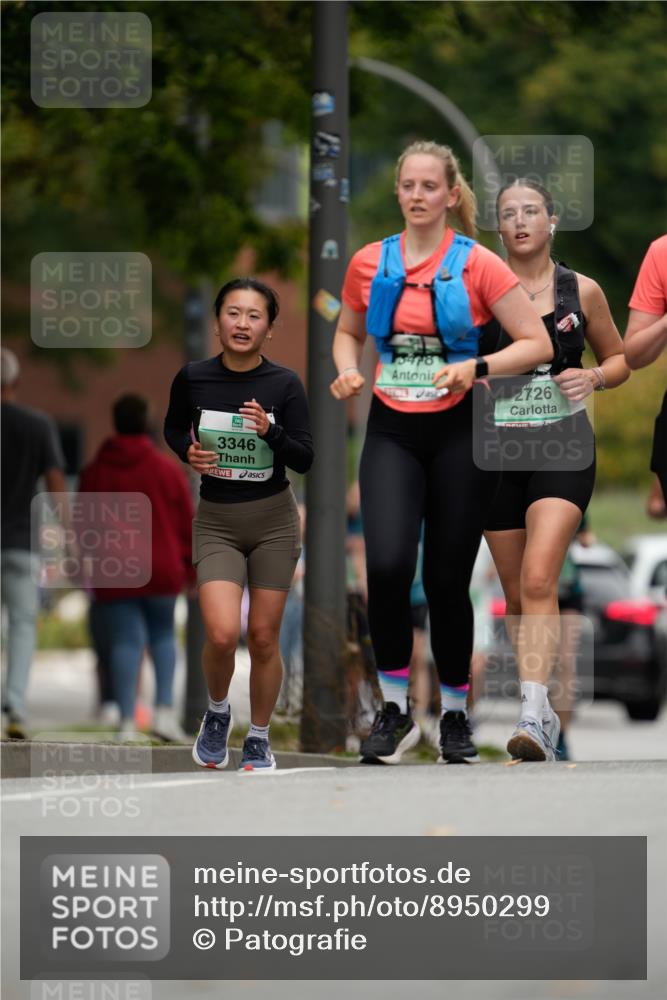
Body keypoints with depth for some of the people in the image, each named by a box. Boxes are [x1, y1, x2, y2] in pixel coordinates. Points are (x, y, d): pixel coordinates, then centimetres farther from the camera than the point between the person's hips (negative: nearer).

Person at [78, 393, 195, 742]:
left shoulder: (93, 473, 4)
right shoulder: (167, 469, 1)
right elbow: (186, 521, 1)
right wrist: (191, 566, 9)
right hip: (161, 569, 0)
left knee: (125, 641, 1)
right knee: (163, 633, 16)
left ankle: (126, 720, -11)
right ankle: (164, 709, -1)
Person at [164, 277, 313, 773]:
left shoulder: (284, 384, -9)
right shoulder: (194, 378, -7)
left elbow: (304, 459, -8)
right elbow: (174, 428, 13)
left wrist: (271, 430, -26)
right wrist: (187, 452, -8)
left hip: (273, 521, 0)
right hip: (217, 522, 0)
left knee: (264, 637, 4)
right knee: (222, 634, -15)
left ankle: (259, 738, 23)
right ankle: (217, 712, 15)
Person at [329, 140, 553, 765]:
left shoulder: (477, 264, -5)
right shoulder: (369, 264, 4)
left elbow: (537, 343, -5)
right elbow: (348, 331, 21)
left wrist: (477, 369, -20)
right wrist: (346, 371, 0)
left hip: (459, 432, -1)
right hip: (392, 431, 1)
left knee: (446, 580, 3)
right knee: (387, 565, -19)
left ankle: (455, 714, 22)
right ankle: (394, 709, -5)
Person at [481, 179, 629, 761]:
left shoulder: (582, 292, 4)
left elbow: (620, 359, 16)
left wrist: (592, 377, -5)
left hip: (563, 449, -2)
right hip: (497, 450, 2)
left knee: (539, 581, -20)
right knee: (516, 594, 8)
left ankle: (534, 717, -29)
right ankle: (544, 716, 23)